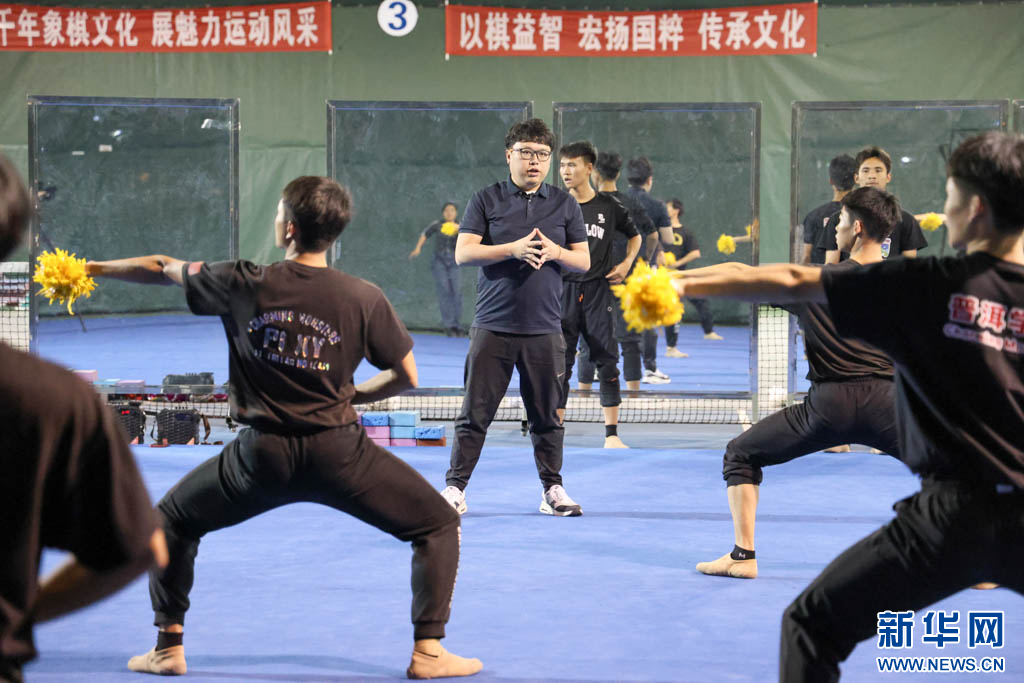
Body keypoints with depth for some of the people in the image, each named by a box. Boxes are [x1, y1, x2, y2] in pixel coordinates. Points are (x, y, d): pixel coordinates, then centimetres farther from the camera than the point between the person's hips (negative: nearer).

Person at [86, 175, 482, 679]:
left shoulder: (242, 284, -3)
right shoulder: (364, 298, -5)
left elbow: (161, 269, 11)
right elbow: (405, 376, 3)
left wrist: (93, 268, 27)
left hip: (263, 455, 1)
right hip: (338, 452, -1)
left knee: (172, 520, 27)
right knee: (438, 525, 13)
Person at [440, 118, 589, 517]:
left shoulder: (565, 205, 11)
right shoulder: (486, 201, 4)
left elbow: (584, 262, 11)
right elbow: (463, 253, -4)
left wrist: (555, 253, -10)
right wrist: (514, 249, -15)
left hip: (545, 330, 2)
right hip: (493, 327, -2)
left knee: (547, 416, 7)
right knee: (475, 413, -1)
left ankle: (553, 490, 16)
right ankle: (455, 487, 6)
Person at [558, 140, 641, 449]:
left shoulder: (609, 206, 4)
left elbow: (634, 236, 19)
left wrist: (626, 263, 6)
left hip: (598, 290, 0)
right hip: (563, 289, 0)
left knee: (607, 361, 0)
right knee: (560, 363, 0)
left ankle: (612, 435, 6)